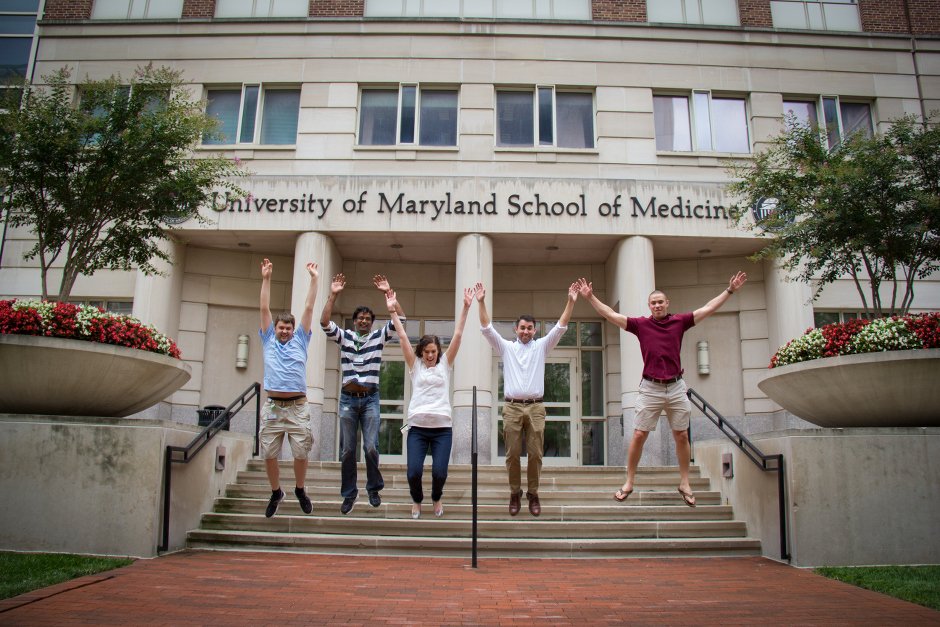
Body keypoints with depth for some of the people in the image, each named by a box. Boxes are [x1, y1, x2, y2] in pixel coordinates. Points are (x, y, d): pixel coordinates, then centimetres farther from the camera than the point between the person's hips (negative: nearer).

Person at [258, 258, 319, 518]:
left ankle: (300, 490, 22)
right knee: (269, 454, 3)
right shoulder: (269, 340, 13)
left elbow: (308, 308, 10)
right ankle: (276, 492, 23)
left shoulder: (300, 341, 12)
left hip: (297, 407, -1)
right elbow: (264, 309, 11)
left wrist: (314, 279, 10)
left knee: (301, 453, -1)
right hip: (272, 406, 1)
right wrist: (266, 279, 8)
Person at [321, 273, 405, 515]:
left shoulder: (379, 336, 6)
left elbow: (399, 319, -5)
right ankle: (349, 493, 17)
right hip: (348, 398, 1)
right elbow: (324, 323, -7)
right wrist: (333, 295, -16)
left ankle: (374, 488, 15)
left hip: (370, 398, -1)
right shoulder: (344, 336, 7)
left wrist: (388, 293, -13)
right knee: (347, 450, 4)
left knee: (371, 447, -7)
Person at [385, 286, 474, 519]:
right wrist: (393, 311, -1)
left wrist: (466, 307, -3)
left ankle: (436, 498, 27)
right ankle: (417, 500, 25)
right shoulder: (415, 365, 9)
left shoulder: (445, 364, 9)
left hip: (442, 427, 0)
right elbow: (402, 337, 4)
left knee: (439, 472, -8)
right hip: (417, 427, 0)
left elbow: (458, 335, 3)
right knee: (414, 472, -9)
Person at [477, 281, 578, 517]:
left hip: (535, 407, 0)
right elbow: (487, 328, 1)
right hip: (512, 407, 0)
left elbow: (560, 327, 1)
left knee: (535, 454, 2)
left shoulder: (541, 346, 10)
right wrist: (481, 302, -10)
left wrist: (571, 301, -9)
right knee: (512, 454, 3)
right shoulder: (506, 347, 10)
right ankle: (515, 493, 17)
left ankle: (533, 494, 15)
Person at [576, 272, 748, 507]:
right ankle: (629, 483, 11)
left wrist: (730, 290, 7)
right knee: (639, 436, 0)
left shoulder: (679, 321, 5)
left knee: (682, 436, 8)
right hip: (650, 388, -1)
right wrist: (590, 297, -5)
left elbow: (708, 308, 8)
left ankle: (684, 484, 21)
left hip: (676, 388, 2)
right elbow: (611, 315, 0)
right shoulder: (641, 324, 1)